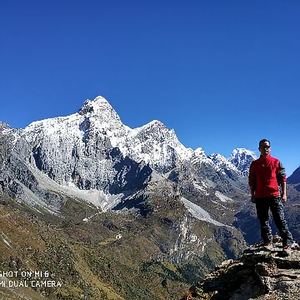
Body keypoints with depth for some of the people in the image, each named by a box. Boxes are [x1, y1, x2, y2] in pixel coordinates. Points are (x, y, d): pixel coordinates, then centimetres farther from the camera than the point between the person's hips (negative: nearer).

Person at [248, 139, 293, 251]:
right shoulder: (254, 164, 9)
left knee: (280, 220, -3)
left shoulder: (276, 162, 5)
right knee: (263, 221, 7)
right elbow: (252, 181, 11)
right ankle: (268, 242, 17)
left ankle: (287, 242, 5)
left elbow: (283, 178, 4)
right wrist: (252, 195, 8)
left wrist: (284, 193, -2)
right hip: (260, 197, 2)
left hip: (274, 195, -2)